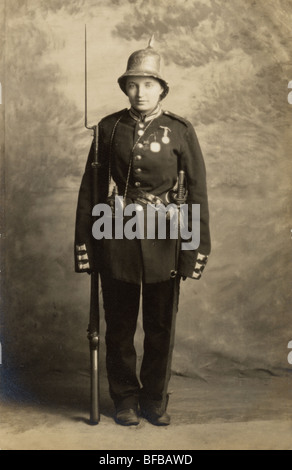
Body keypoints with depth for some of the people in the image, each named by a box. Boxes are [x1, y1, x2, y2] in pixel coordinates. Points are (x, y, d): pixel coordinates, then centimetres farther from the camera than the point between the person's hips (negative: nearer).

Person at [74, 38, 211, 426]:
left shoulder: (180, 131, 0)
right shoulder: (109, 128, 3)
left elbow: (197, 191, -1)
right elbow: (89, 188, 4)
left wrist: (197, 248, -6)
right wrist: (84, 241, 0)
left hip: (163, 241, 0)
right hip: (116, 238, 1)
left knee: (160, 325, 9)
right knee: (119, 325, 10)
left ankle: (154, 398, 28)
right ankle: (125, 398, 27)